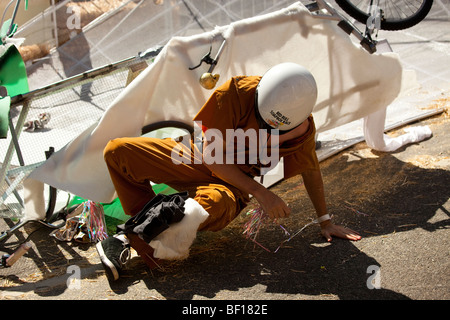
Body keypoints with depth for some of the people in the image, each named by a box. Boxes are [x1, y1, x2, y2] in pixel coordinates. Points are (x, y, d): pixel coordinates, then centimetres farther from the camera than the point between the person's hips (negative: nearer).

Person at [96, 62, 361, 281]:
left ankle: (133, 239, -25)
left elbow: (311, 172, 3)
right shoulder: (237, 93, -25)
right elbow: (211, 154, -21)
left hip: (232, 183, 0)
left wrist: (326, 221, 10)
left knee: (215, 204, -41)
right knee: (118, 151, -19)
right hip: (198, 162, 1)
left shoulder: (304, 129, -17)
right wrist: (260, 193, -26)